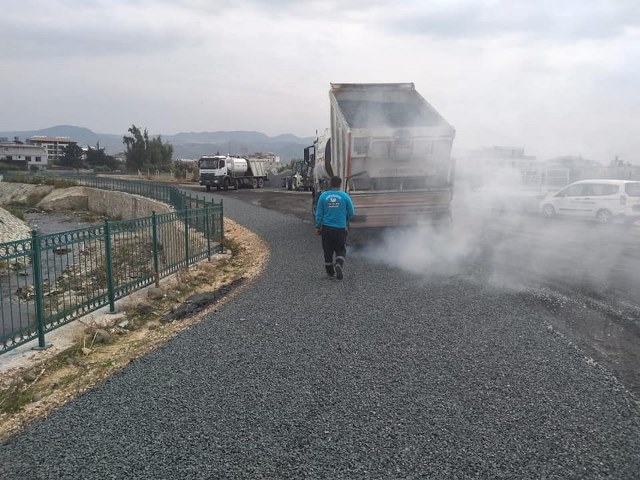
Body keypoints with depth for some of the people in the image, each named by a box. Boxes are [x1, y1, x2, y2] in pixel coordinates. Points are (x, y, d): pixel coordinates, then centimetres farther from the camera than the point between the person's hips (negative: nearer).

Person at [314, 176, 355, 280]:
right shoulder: (345, 196, -5)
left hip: (326, 228, 1)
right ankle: (339, 265, -14)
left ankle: (330, 271, 24)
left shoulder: (323, 196, -2)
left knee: (328, 251, 14)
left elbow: (319, 213, 0)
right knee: (341, 250, 11)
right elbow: (351, 213, 2)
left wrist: (317, 227, 8)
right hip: (340, 228, -1)